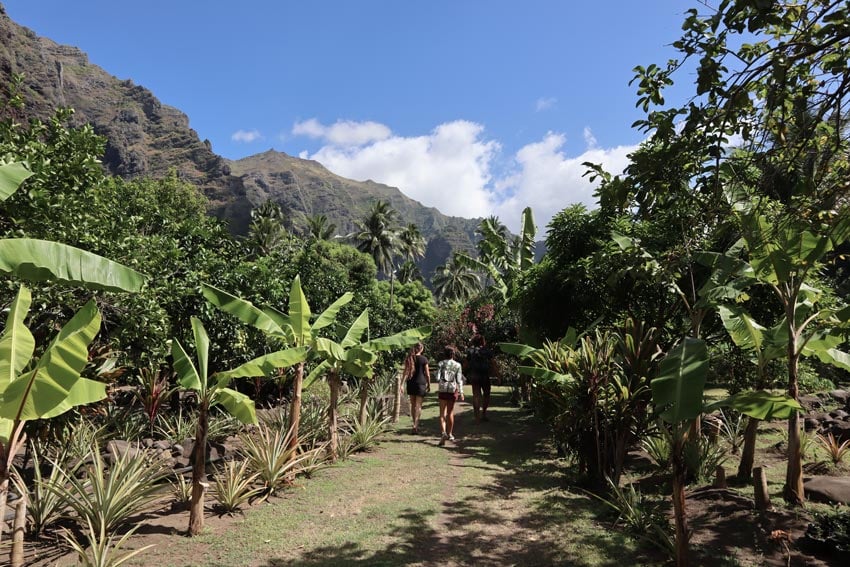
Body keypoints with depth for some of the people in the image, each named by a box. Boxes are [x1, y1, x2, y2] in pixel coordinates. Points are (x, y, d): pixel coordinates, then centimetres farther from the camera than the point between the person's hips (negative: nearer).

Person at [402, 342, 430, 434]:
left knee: (413, 405, 15)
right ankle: (415, 425, -11)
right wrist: (429, 384, 7)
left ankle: (415, 425, 24)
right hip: (420, 383, -4)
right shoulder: (424, 359, -7)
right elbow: (427, 373, -4)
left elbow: (405, 372, -1)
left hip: (410, 383, 4)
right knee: (418, 405, -1)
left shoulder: (409, 358, 2)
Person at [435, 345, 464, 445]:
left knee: (442, 413, 1)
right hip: (453, 389, 1)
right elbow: (459, 380, -2)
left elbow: (437, 378, -6)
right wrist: (461, 392, 3)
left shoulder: (441, 363, -1)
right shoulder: (457, 365, 1)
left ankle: (443, 432, -19)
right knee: (450, 412, 14)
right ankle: (450, 434, 24)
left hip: (442, 389, -1)